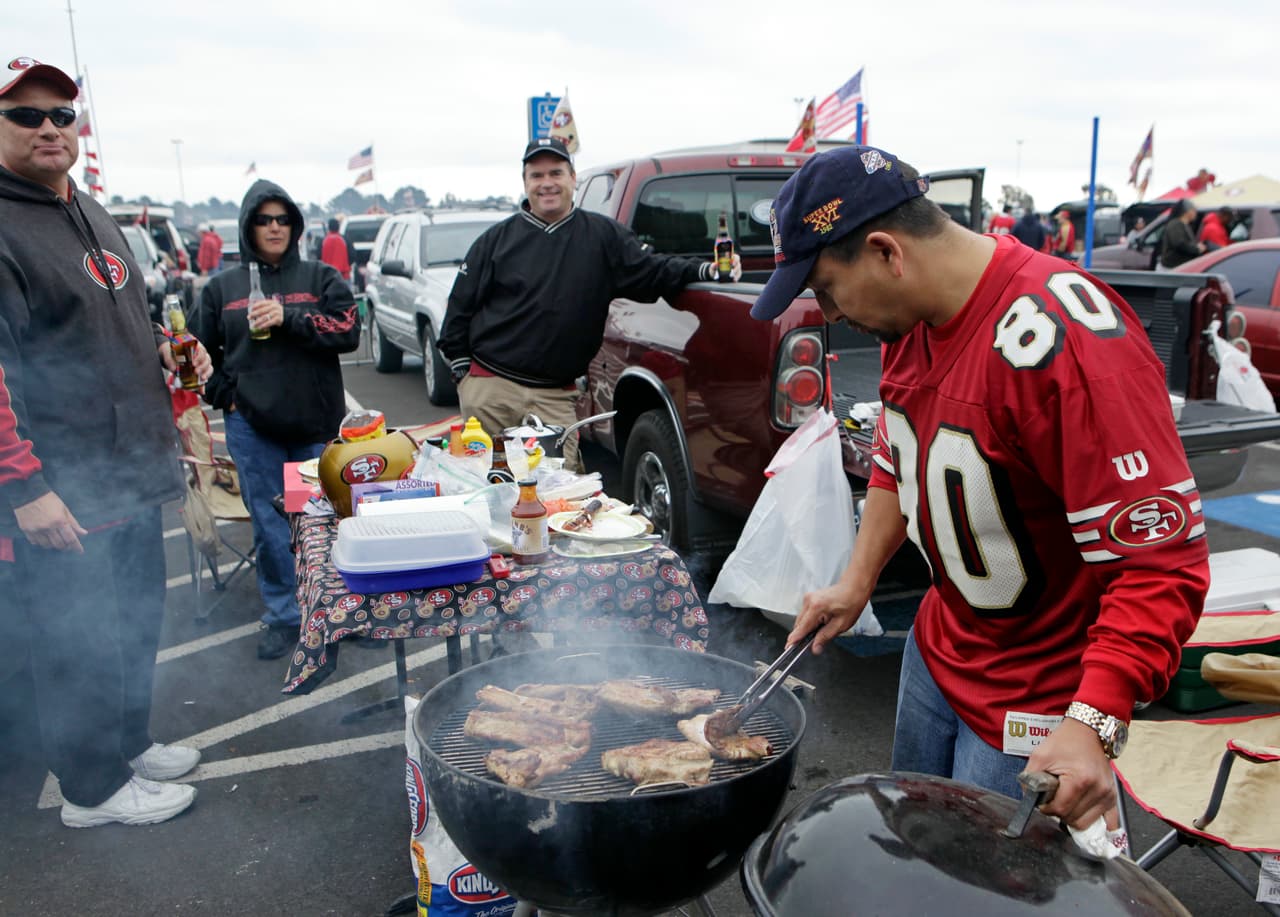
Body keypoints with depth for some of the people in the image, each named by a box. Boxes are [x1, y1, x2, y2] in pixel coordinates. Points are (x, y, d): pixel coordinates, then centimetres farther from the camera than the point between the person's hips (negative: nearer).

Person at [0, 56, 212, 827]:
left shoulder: (94, 217, 13)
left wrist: (175, 356, 10)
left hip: (132, 474, 9)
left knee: (137, 620, 21)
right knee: (80, 642, 5)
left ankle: (130, 741, 40)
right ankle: (94, 789, 23)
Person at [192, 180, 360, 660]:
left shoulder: (322, 278, 5)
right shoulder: (222, 287, 10)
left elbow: (348, 332, -8)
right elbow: (202, 351, 18)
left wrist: (289, 318, -18)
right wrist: (225, 396, 4)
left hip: (317, 423, -1)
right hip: (252, 426, 1)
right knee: (269, 525, 4)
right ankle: (284, 615, 17)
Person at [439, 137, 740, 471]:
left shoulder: (603, 235, 7)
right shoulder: (497, 239, 6)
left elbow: (651, 271, 4)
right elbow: (461, 305, 10)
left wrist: (706, 270, -12)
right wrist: (460, 366, 4)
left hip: (556, 396, 1)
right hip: (489, 386, 0)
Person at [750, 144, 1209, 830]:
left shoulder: (1065, 341, -30)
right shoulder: (910, 318, -2)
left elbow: (1163, 561, -29)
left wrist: (1092, 725, -36)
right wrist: (856, 582, 9)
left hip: (1037, 698, -8)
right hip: (937, 648, 8)